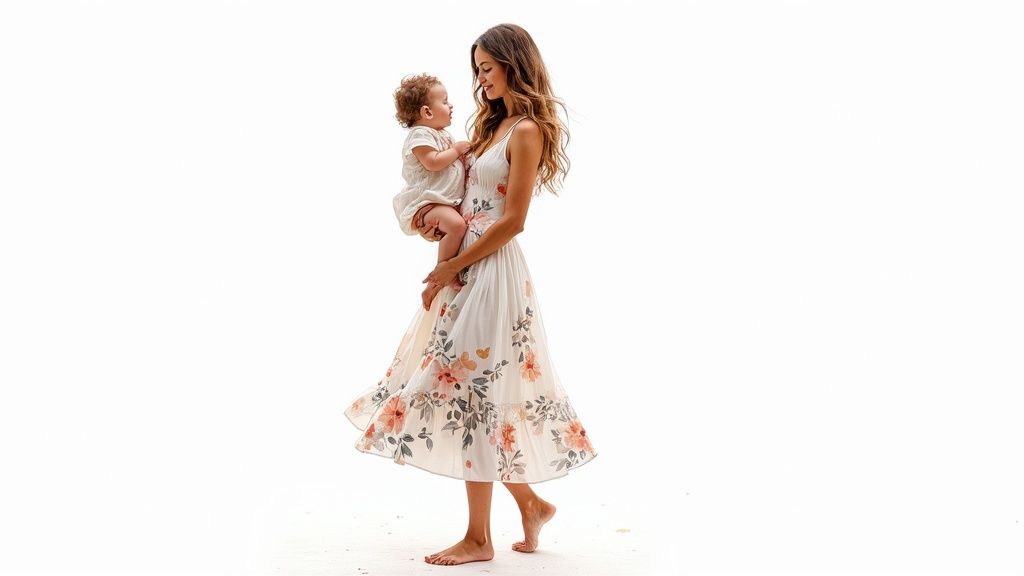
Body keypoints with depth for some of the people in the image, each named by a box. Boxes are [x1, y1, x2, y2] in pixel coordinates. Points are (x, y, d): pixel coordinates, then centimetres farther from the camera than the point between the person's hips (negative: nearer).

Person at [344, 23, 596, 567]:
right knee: (482, 392, 12)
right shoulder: (497, 124, 16)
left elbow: (512, 220, -17)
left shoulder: (526, 131, -12)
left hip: (490, 271, -9)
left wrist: (453, 266, -13)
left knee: (471, 392, -4)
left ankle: (478, 537, 5)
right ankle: (532, 503, 25)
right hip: (468, 268, 9)